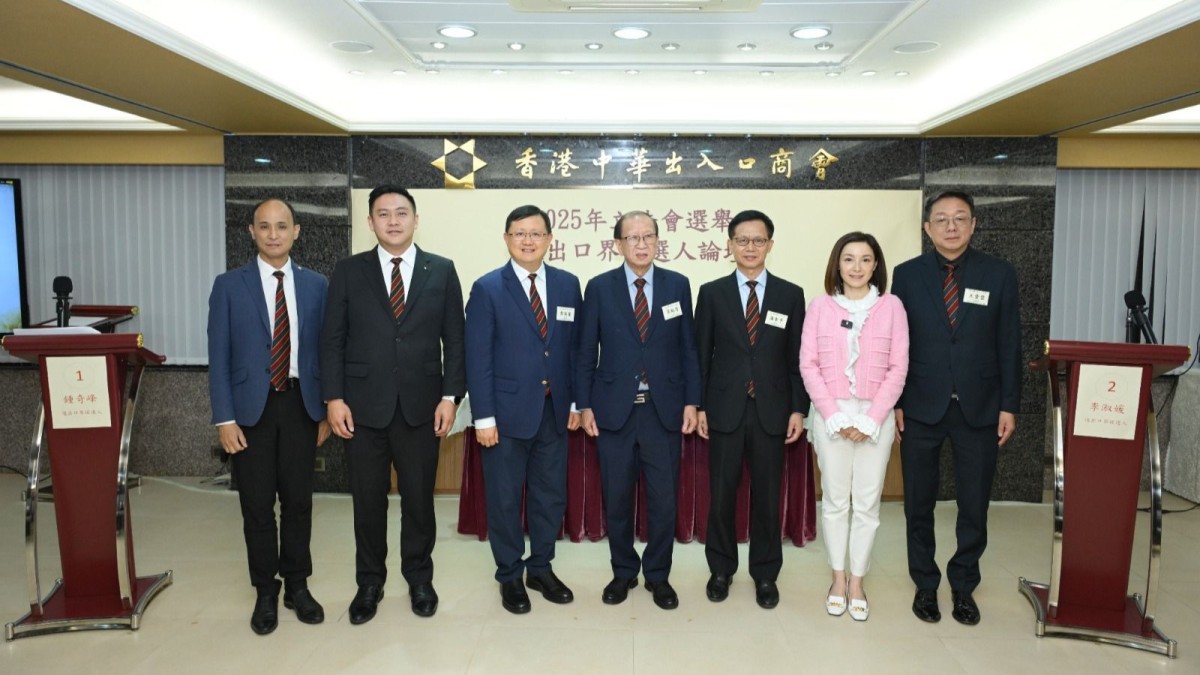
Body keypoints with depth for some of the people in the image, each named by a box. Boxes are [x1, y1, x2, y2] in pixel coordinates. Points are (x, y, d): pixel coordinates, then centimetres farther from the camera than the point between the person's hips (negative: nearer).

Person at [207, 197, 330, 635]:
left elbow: (324, 351, 6)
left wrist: (325, 411, 4)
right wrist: (224, 419, -8)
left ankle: (297, 585, 26)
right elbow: (219, 357, -2)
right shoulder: (229, 285, -1)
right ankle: (266, 592, 23)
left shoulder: (316, 285, 3)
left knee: (298, 501, 9)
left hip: (300, 406, 1)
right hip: (251, 408, -1)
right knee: (257, 507, 7)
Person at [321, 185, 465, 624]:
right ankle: (369, 583, 28)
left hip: (421, 406, 0)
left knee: (419, 498, 9)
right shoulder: (349, 271, 4)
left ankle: (419, 579, 29)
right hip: (364, 405, 0)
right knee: (368, 500, 10)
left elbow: (454, 339, 2)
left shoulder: (441, 271, 3)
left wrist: (450, 396, -5)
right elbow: (332, 339, 2)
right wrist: (334, 397, -5)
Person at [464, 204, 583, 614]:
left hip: (554, 410, 4)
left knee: (551, 495, 13)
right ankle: (510, 576, 26)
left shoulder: (568, 285, 5)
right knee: (504, 498, 8)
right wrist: (483, 417, -12)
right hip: (508, 411, -3)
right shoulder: (487, 288, -6)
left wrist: (575, 401, 5)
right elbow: (478, 358, -8)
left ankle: (541, 568, 31)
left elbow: (574, 347, 9)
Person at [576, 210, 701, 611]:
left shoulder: (678, 285, 4)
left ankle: (658, 575, 25)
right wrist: (584, 406, -2)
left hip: (664, 410, 1)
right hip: (614, 410, 0)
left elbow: (688, 348, 5)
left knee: (663, 499, 7)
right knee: (617, 498, 10)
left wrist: (691, 402, 0)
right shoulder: (599, 288, 1)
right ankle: (623, 572, 28)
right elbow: (586, 352, 2)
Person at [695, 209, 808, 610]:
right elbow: (701, 354, 3)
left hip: (771, 411, 1)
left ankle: (765, 574, 24)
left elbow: (797, 358, 4)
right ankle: (721, 569, 25)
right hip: (725, 409, 0)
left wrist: (798, 409, -1)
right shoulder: (712, 293, 3)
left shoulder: (790, 295, 4)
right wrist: (698, 405, -1)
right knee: (721, 494, 7)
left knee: (767, 496, 8)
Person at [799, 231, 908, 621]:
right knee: (834, 500, 7)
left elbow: (898, 368, -2)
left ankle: (857, 583, 19)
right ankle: (838, 580, 21)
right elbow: (808, 365, -2)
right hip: (831, 416, 0)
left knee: (867, 502, 5)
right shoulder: (820, 307, 1)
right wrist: (835, 416, -10)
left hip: (876, 416, 0)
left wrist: (871, 419, -9)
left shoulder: (891, 307, 1)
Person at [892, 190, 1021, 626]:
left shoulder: (999, 275, 0)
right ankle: (925, 584, 26)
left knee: (974, 505, 9)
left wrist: (1009, 406, -1)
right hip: (921, 408, 0)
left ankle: (963, 586, 27)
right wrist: (893, 402, -3)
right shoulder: (907, 275, 0)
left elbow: (1009, 345, 2)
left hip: (979, 409, 0)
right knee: (919, 504, 9)